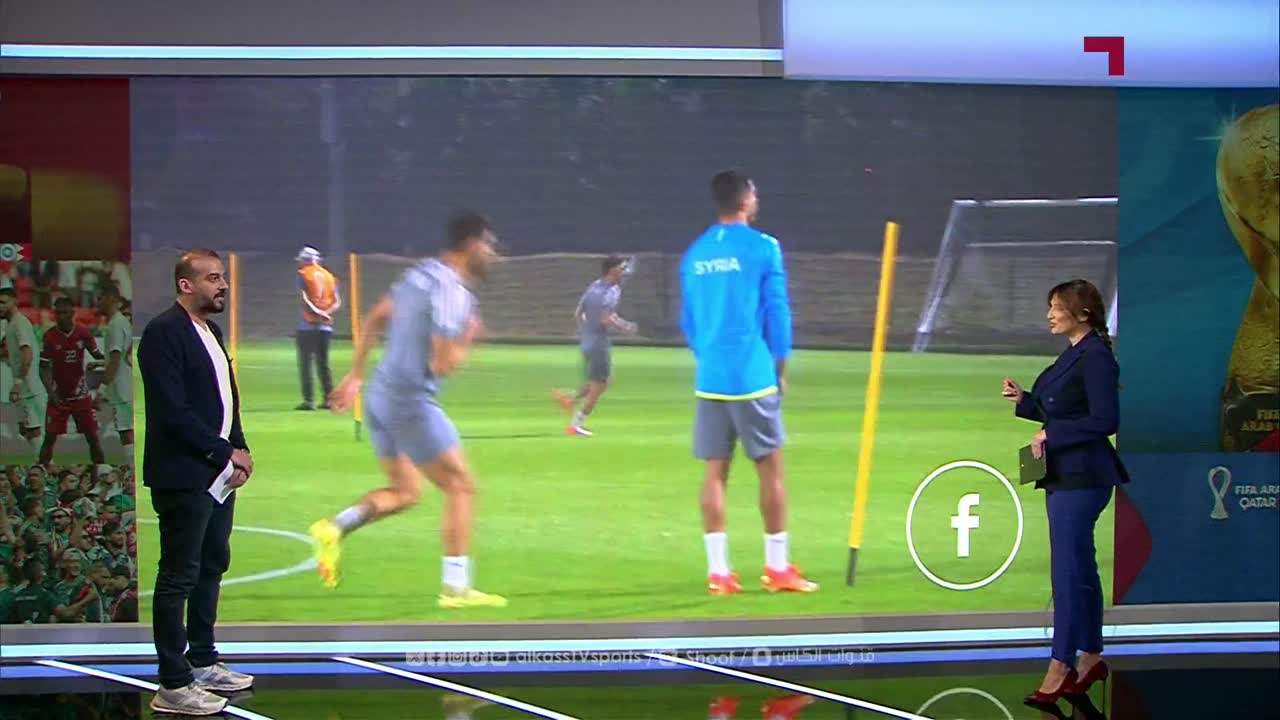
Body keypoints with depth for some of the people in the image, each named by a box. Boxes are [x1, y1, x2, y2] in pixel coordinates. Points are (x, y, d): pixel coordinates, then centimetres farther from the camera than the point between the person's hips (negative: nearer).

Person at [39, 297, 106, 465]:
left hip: (81, 394, 1)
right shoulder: (49, 336, -10)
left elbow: (98, 356, 9)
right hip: (59, 396, -1)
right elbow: (44, 368, -9)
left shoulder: (83, 332, -5)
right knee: (50, 437, -4)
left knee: (93, 436, 3)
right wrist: (51, 391, -22)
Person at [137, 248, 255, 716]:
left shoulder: (211, 331, 15)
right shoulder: (164, 332, -14)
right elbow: (173, 411, -20)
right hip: (184, 476, -9)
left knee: (212, 567, 17)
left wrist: (239, 450, 3)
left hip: (217, 474, 9)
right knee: (179, 577, -4)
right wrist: (226, 453, -15)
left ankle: (202, 663, 30)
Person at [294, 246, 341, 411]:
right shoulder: (329, 276, 15)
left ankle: (308, 400, -10)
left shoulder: (303, 274, -1)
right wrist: (327, 312, -7)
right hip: (326, 325, 5)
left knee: (305, 362, -3)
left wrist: (317, 312, -21)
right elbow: (337, 303, 7)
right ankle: (328, 399, 9)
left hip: (309, 324, -5)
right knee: (323, 363, 13)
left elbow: (304, 299, -15)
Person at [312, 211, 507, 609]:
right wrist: (467, 339, -3)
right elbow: (443, 364, -22)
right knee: (459, 487, 1)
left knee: (404, 492, 18)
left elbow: (374, 319, 18)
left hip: (381, 396, 9)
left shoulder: (420, 273, 10)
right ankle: (455, 587, 2)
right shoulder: (452, 292, -17)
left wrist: (355, 375, 22)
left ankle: (336, 527, 0)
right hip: (412, 403, -9)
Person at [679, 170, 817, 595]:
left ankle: (718, 572, 3)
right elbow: (777, 313, -4)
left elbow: (688, 321, 14)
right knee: (770, 469, 4)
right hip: (753, 378, -4)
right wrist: (780, 369, 6)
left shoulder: (695, 254, 10)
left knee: (715, 473, 5)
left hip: (709, 380, 5)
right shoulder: (762, 248, -5)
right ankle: (777, 569, 7)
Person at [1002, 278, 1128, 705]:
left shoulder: (1096, 357, -15)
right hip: (1064, 474, 10)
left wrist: (1050, 434, -18)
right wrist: (1023, 401, 9)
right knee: (1081, 567, 15)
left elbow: (1104, 420, -21)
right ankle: (1090, 657, 23)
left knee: (1068, 569, -9)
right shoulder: (1073, 354, 14)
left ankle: (1060, 668, -7)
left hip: (1082, 476, -10)